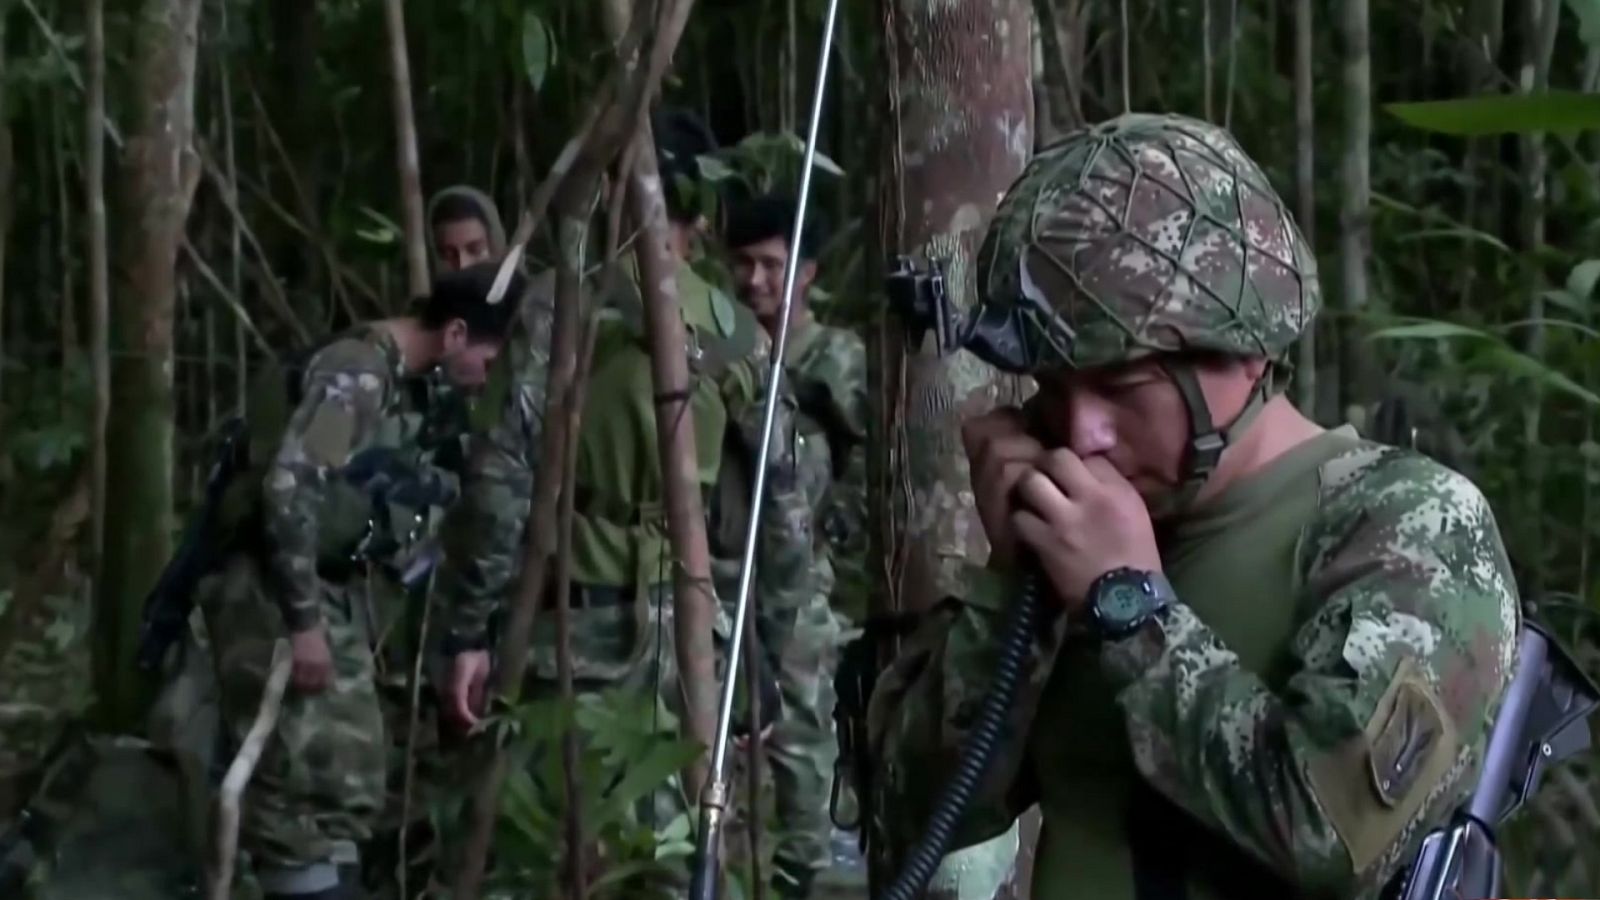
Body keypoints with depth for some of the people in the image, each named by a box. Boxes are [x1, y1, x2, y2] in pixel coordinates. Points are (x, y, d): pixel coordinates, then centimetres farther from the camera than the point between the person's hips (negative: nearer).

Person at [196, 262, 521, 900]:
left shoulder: (391, 379, 12)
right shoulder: (358, 372, -17)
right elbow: (288, 488, -26)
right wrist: (303, 622, -24)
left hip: (328, 592, 10)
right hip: (272, 593, -10)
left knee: (348, 778, 11)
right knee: (304, 782, -11)